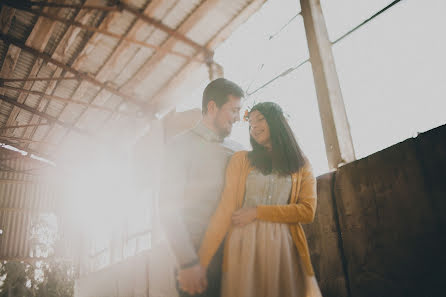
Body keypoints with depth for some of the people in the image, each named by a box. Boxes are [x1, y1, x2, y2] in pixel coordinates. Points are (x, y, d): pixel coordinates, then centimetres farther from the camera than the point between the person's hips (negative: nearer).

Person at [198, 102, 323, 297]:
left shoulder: (301, 165, 9)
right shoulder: (241, 160, 6)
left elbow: (307, 211, -2)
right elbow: (225, 209, -2)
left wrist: (257, 212, -9)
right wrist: (202, 260, -10)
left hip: (284, 248, 1)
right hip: (244, 247, -1)